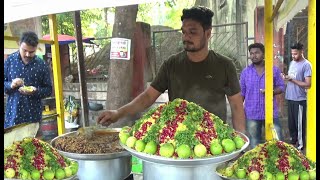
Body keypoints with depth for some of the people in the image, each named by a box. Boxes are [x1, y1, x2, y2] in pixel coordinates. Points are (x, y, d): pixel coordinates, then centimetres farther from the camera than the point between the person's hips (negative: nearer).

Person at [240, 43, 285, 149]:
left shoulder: (274, 70, 0)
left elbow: (281, 87, 4)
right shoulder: (245, 72, 2)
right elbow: (241, 93, 6)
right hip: (252, 114, 1)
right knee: (255, 145, 13)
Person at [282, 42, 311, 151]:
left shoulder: (306, 65, -13)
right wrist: (285, 77, -1)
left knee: (299, 123, 3)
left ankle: (301, 145, 17)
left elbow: (308, 85, -18)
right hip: (290, 98, 7)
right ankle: (293, 141, 32)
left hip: (299, 99, -7)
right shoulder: (292, 63, 11)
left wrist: (292, 80, -22)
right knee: (291, 122, 16)